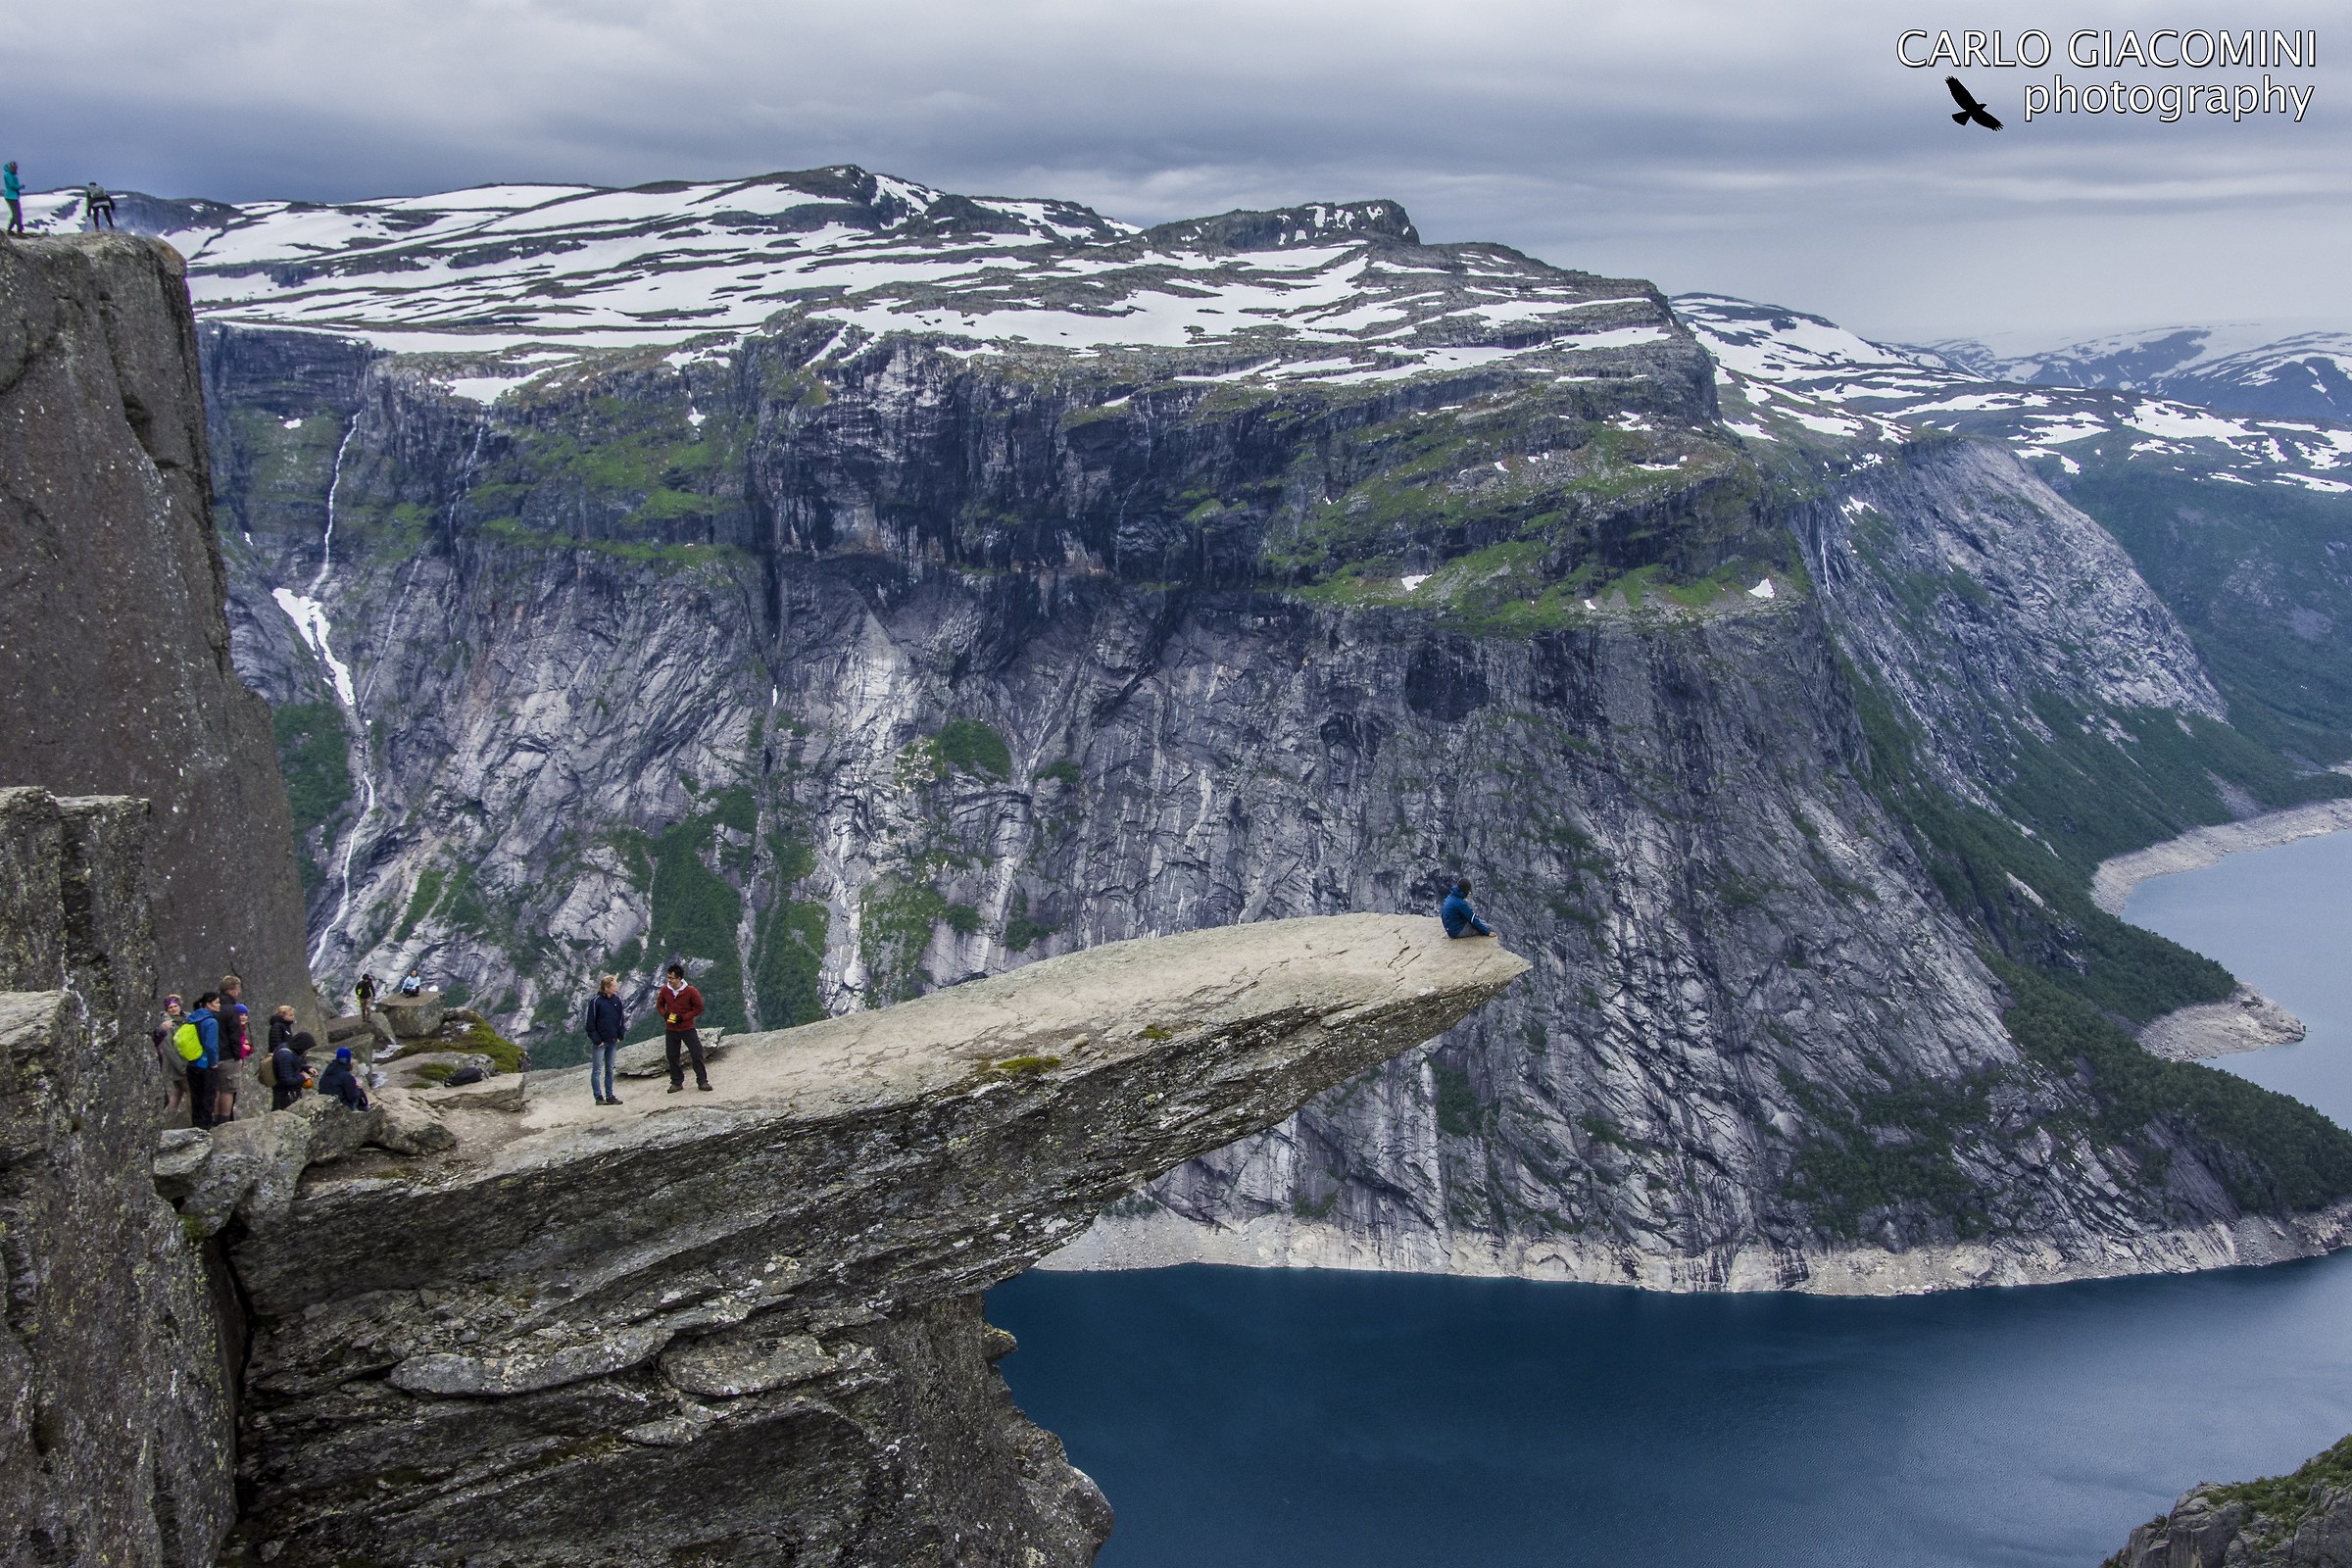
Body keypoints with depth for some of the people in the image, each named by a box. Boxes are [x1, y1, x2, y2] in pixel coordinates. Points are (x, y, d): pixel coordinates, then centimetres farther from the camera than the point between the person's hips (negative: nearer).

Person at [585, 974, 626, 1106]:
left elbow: (621, 1019, 12)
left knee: (609, 1070, 12)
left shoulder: (616, 1000, 3)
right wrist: (597, 1040, -13)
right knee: (597, 1070, 2)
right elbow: (591, 1022, -11)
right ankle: (598, 1097, 6)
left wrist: (620, 1036, 4)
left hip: (613, 1041, 6)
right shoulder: (595, 1001, -13)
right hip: (599, 1043, -6)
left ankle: (609, 1096, 18)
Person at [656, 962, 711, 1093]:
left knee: (697, 1054, -4)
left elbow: (699, 1008, -7)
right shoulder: (665, 990, -7)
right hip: (671, 1029, 3)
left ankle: (702, 1081, 5)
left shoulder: (690, 991, -16)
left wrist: (684, 1017, -17)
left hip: (687, 1028, -3)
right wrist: (664, 1014, -8)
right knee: (672, 1056, 7)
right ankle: (676, 1082, 19)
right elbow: (659, 1004, 12)